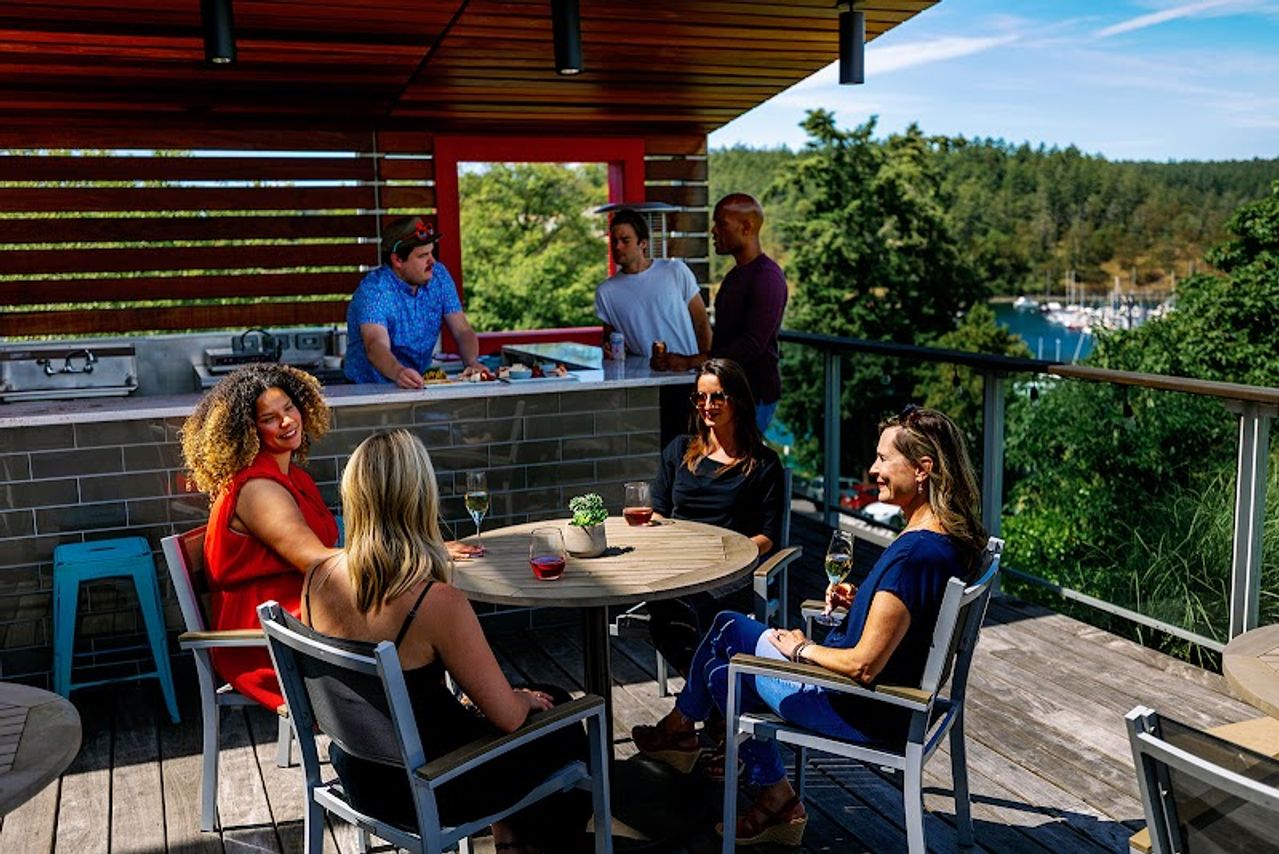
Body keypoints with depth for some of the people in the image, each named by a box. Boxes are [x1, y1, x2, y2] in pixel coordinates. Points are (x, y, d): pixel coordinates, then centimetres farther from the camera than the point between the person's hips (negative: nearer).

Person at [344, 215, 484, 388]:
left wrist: (473, 363, -19)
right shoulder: (373, 290, -15)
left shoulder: (439, 276, 1)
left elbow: (462, 331, 1)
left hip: (417, 387, 3)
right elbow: (376, 346, -28)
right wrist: (398, 372, -49)